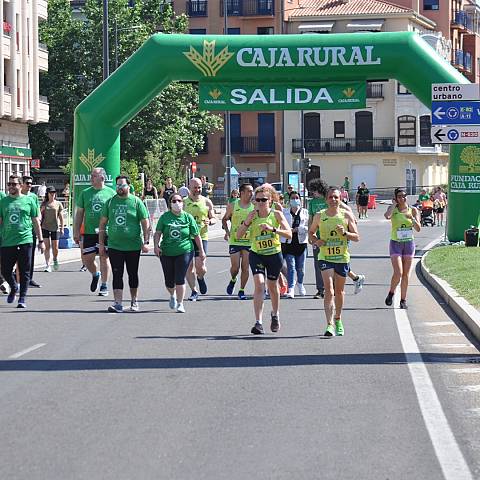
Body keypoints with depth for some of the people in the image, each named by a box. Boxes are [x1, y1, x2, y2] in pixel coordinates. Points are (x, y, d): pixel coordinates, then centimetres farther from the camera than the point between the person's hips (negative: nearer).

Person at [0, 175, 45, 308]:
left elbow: (36, 222, 9)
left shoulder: (29, 200, 6)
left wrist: (40, 240, 7)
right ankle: (13, 288, 33)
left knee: (24, 272, -1)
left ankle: (22, 299, 7)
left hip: (25, 241, -2)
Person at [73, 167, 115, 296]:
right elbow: (79, 213, 10)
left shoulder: (111, 193, 2)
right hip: (89, 232, 2)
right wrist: (76, 231, 5)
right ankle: (95, 275, 32)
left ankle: (104, 286, 11)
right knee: (86, 258, 2)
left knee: (104, 258, 1)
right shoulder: (85, 193, 8)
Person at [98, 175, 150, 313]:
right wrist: (101, 243, 5)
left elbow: (145, 223, -1)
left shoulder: (136, 202, 0)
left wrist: (145, 242, -9)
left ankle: (134, 301, 25)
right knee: (117, 274, -5)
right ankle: (118, 303, -8)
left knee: (132, 274, 11)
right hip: (114, 246, 1)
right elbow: (102, 223, 10)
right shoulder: (110, 202, 6)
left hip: (133, 246, -1)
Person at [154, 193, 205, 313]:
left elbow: (196, 235, 7)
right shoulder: (165, 217, 2)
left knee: (180, 279, -11)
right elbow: (158, 233, -2)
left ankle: (180, 303, 1)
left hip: (184, 252, -2)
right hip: (166, 253, 2)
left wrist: (201, 251, 7)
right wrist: (156, 245, -18)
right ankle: (173, 295, 41)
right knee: (169, 281, 9)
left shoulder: (188, 217, 2)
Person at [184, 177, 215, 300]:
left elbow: (213, 218, 12)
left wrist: (209, 221, -10)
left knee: (200, 266, -11)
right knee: (188, 266, 0)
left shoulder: (207, 202, 6)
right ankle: (194, 291, 13)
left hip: (202, 236, -1)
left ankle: (200, 278, 24)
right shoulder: (183, 202, 6)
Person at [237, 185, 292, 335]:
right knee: (259, 284, -17)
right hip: (256, 254, 0)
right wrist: (247, 221, -19)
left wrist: (273, 228, -30)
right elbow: (238, 235, -4)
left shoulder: (276, 214, -7)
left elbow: (289, 234, -16)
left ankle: (275, 314, 43)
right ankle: (258, 323, -22)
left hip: (274, 254, 0)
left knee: (272, 286, 15)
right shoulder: (253, 215, -2)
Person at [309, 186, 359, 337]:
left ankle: (338, 320, 35)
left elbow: (356, 237, 1)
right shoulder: (319, 216, 1)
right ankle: (330, 324, -20)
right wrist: (315, 241, -5)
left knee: (339, 291, 14)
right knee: (329, 291, -14)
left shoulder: (347, 215, 0)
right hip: (325, 257, -1)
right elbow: (311, 232, 16)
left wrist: (344, 233, -17)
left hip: (342, 257, 1)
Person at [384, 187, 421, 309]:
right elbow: (387, 216, -26)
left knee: (406, 274, 5)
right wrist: (394, 204, -12)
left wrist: (413, 219, -18)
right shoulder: (393, 209, -1)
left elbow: (418, 229, -1)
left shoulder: (413, 210, 3)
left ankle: (403, 300, 15)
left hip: (409, 243, 2)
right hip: (396, 243, -2)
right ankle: (391, 293, 11)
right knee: (398, 273, -14)